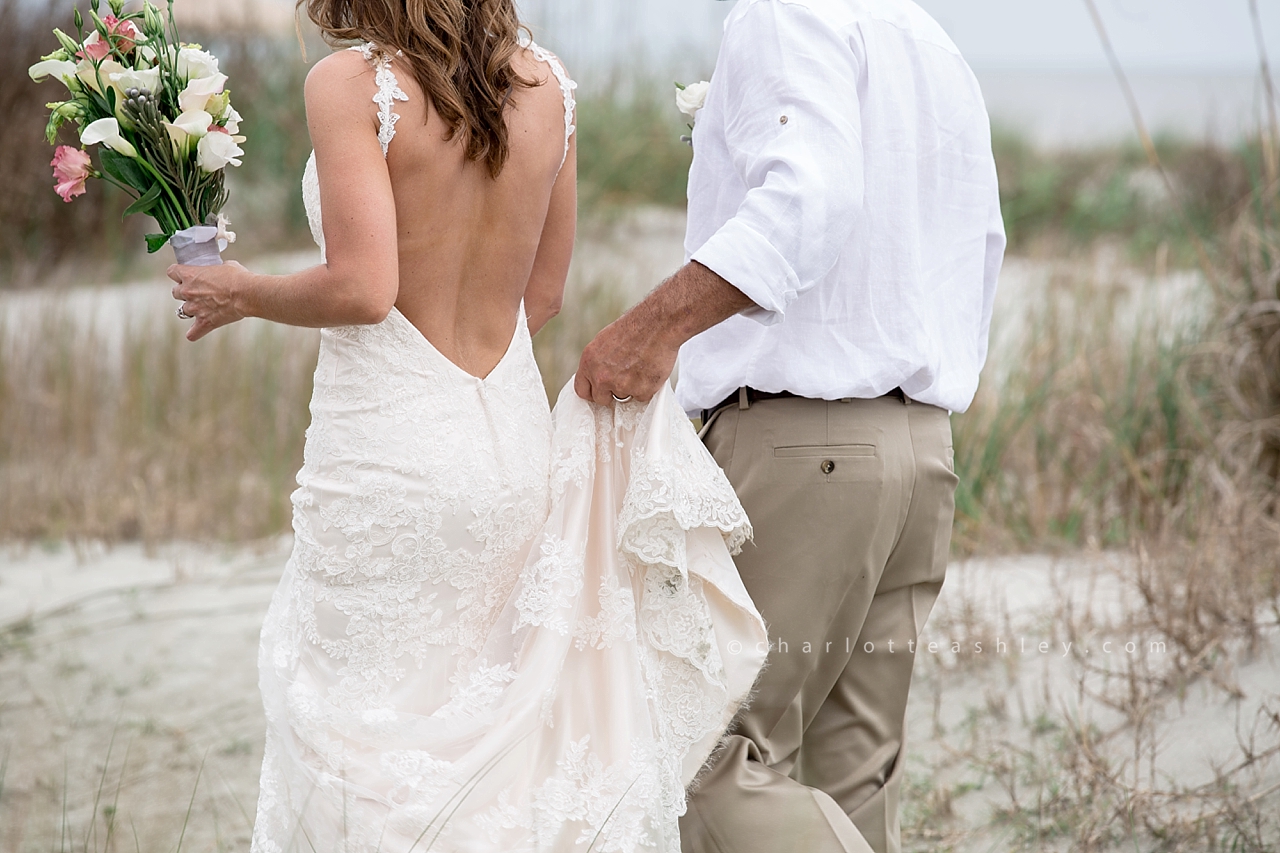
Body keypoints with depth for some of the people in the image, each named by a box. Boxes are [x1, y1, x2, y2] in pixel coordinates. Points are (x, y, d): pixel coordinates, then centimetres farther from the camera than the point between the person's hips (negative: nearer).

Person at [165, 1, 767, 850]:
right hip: (516, 435, 6)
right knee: (496, 740, 13)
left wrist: (240, 293, -3)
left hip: (390, 452, -6)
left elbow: (361, 289, -20)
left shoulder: (351, 85, -12)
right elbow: (543, 293, 11)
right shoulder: (548, 83, 5)